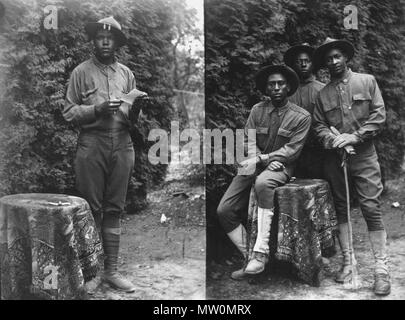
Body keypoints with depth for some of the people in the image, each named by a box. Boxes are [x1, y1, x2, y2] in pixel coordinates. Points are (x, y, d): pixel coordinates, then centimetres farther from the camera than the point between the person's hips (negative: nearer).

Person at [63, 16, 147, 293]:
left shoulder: (126, 73, 14)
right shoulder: (81, 72, 6)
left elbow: (133, 119, 14)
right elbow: (69, 113, 0)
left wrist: (136, 106, -7)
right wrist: (98, 108, -13)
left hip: (122, 145, 3)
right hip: (92, 144, -2)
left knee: (114, 210, 5)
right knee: (91, 209, -1)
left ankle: (112, 270, 12)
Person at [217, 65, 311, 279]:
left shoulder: (301, 117, -1)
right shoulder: (257, 110, 10)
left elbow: (291, 150, -9)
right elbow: (248, 140, 4)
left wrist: (260, 160, -19)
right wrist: (264, 159, -15)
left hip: (281, 168, -5)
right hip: (255, 165, 5)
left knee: (263, 182, -40)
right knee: (224, 210, -12)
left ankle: (260, 256, -37)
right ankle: (248, 257, -3)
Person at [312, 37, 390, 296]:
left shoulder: (367, 81, 5)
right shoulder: (323, 94, 11)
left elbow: (379, 115, -2)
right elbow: (318, 125, 7)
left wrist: (354, 137, -11)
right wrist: (331, 139, -13)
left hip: (364, 157, -3)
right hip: (335, 158, 3)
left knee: (372, 209, -7)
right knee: (341, 209, 7)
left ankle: (382, 269, -1)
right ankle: (347, 262, 18)